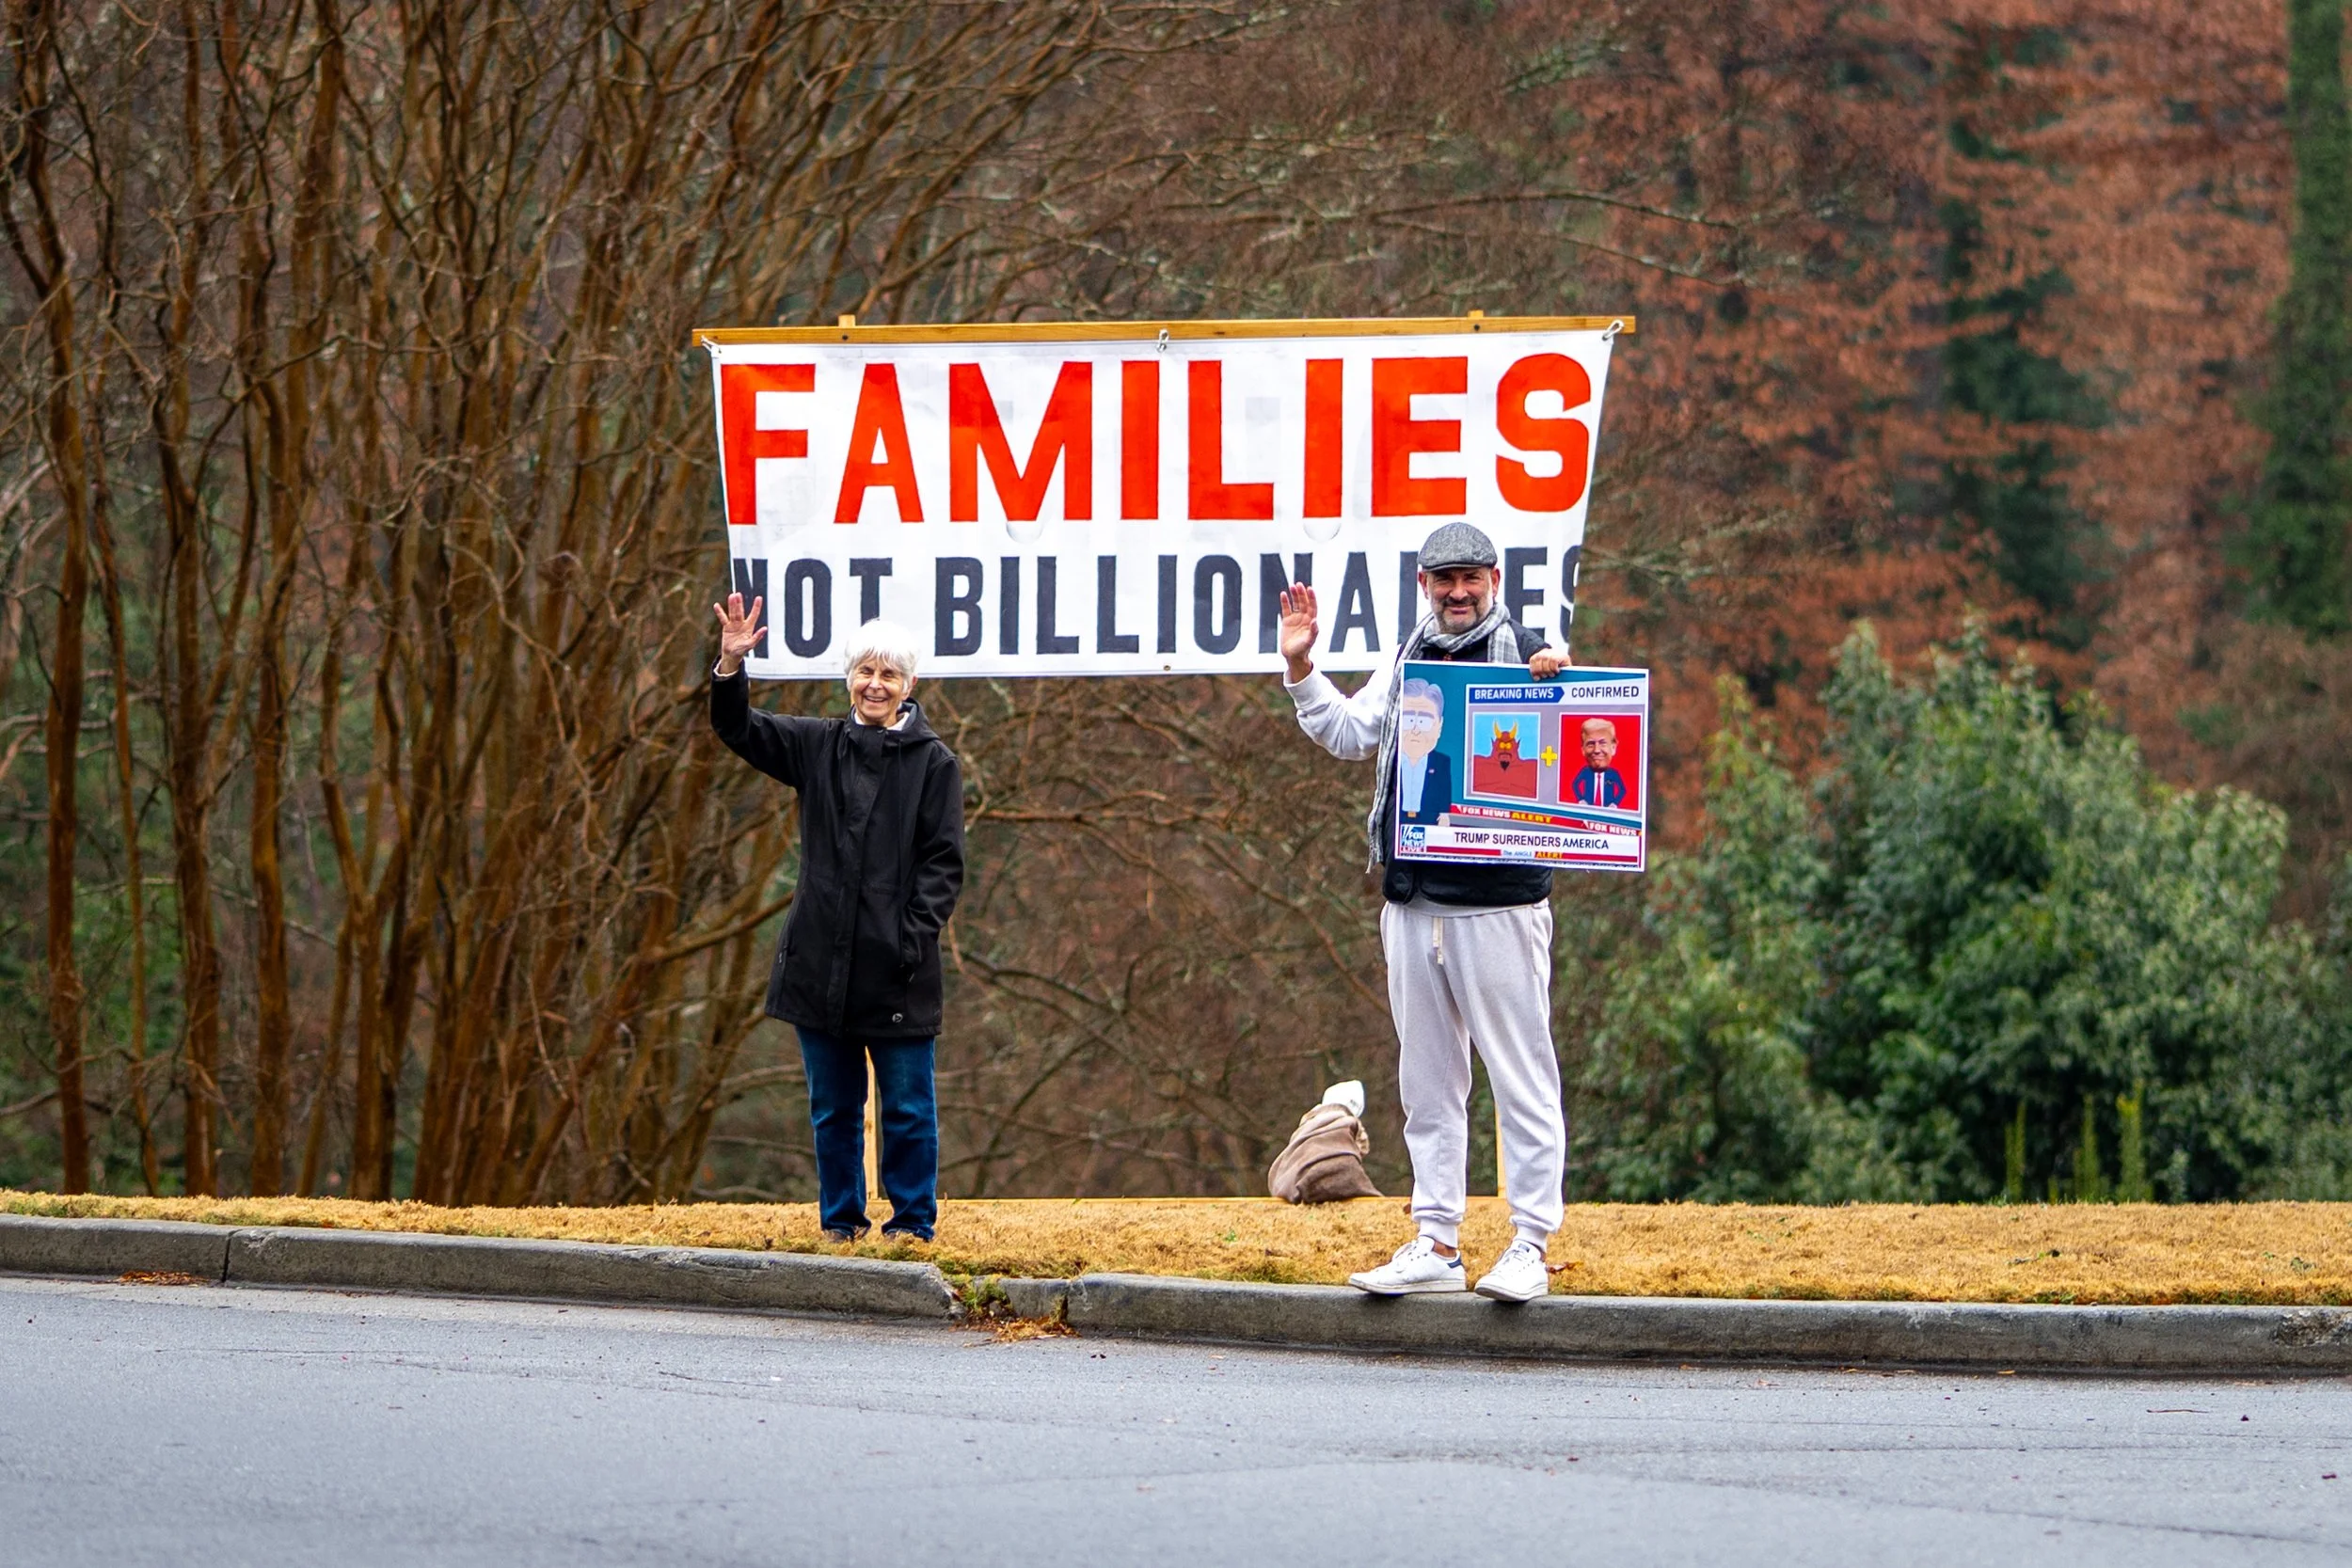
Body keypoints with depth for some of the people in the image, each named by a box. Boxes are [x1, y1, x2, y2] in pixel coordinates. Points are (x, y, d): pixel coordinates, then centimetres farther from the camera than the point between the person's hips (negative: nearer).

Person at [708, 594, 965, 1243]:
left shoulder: (933, 762, 0)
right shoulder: (817, 746, 10)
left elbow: (944, 863, -2)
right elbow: (740, 729, 6)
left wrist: (915, 936, -13)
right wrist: (731, 665, -12)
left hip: (895, 969, -3)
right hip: (823, 963, 3)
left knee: (907, 1106, 1)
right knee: (833, 1106, 10)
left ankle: (912, 1221, 10)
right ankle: (840, 1220, 18)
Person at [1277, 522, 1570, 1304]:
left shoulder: (1526, 656, -4)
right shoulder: (1407, 661, 14)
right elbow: (1349, 734, 20)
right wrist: (1301, 669, 10)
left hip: (1499, 904, -6)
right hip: (1411, 904, 6)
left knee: (1522, 1076, -4)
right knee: (1428, 1082, 10)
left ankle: (1530, 1244, -1)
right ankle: (1436, 1245, 16)